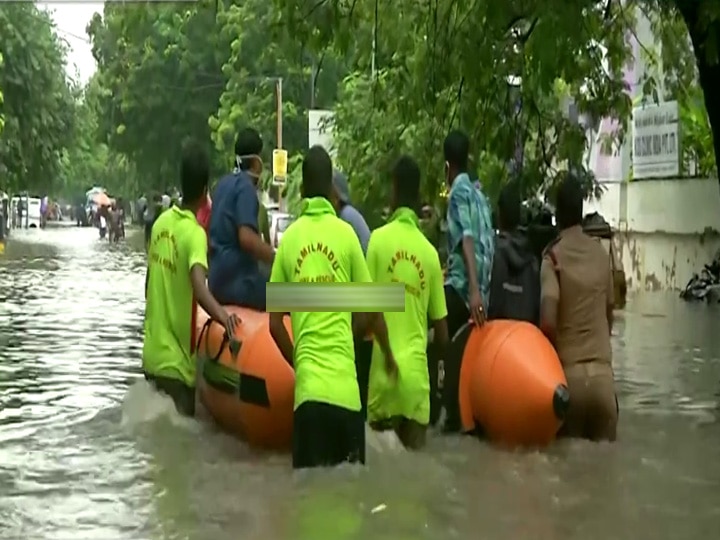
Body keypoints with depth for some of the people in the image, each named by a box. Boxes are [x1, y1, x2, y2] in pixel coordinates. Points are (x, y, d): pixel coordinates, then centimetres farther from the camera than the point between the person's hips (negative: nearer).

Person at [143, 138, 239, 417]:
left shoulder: (161, 222, 5)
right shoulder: (195, 234, -16)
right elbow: (198, 285, -35)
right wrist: (221, 314, -52)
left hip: (151, 355, 7)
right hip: (175, 362, -7)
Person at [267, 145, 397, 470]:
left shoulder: (289, 238, 7)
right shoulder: (346, 233, 3)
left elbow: (274, 323, 7)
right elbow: (372, 310, 6)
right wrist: (388, 355, 24)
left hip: (307, 384, 1)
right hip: (343, 384, -1)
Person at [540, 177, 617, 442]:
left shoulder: (553, 256, -4)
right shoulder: (602, 254, 9)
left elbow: (548, 322, -16)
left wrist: (553, 357, 1)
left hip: (569, 372, -3)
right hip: (603, 372, 3)